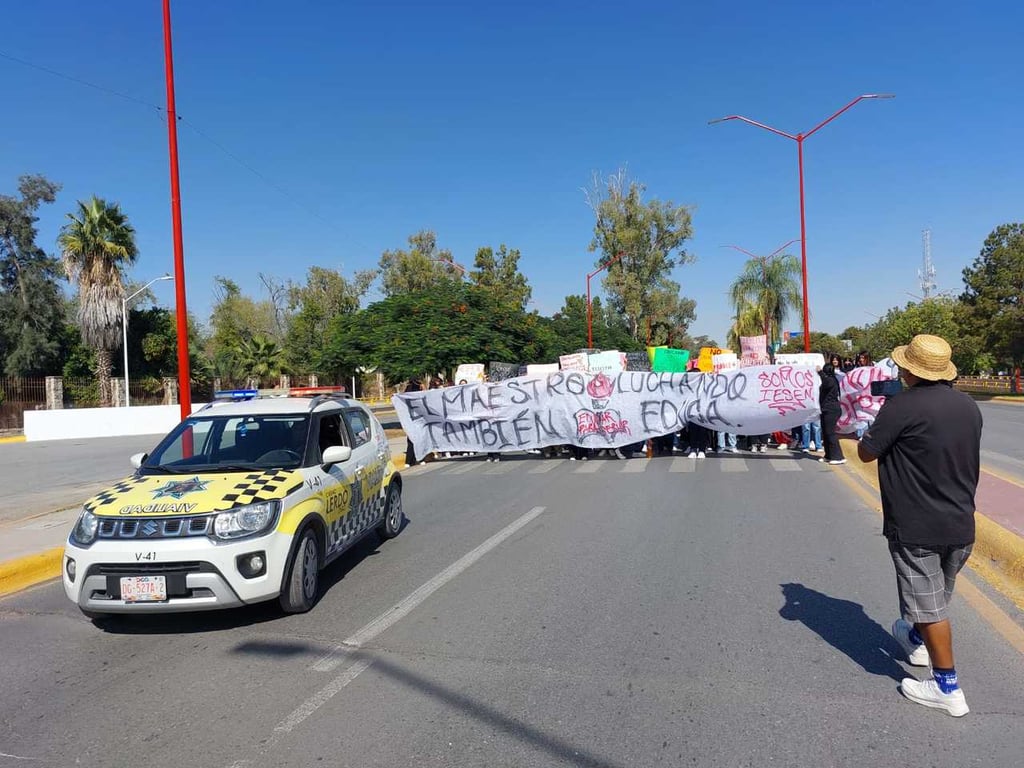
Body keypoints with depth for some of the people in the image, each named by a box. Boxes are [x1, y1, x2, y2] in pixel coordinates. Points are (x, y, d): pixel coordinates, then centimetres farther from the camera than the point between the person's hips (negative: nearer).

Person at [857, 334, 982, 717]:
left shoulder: (903, 406, -21)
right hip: (961, 524, 8)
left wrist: (879, 426, 2)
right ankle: (917, 641, 48)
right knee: (938, 596, 26)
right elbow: (965, 460, 16)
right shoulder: (968, 406, 3)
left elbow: (866, 453, -12)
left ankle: (947, 686, 13)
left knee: (930, 606, 4)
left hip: (917, 527, -7)